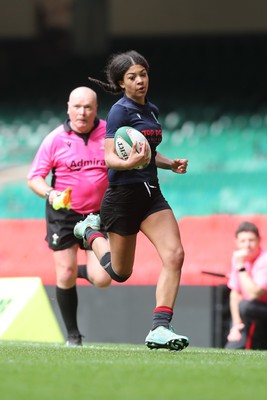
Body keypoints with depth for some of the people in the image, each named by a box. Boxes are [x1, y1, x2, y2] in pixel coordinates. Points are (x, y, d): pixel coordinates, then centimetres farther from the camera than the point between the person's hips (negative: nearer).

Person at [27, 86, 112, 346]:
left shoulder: (110, 133, -4)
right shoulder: (55, 139, -5)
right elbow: (34, 178, 0)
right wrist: (49, 193, -20)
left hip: (99, 214, 0)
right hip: (62, 213, 0)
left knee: (102, 279, -13)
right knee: (65, 275, -5)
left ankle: (82, 271, 24)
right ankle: (73, 334, 13)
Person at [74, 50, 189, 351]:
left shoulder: (152, 110, 13)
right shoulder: (121, 111, -10)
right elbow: (109, 157, -18)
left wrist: (171, 164, 10)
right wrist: (129, 163, -38)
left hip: (151, 194, 6)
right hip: (124, 194, -6)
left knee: (174, 255, -16)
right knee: (120, 272, 9)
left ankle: (159, 329, -20)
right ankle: (90, 232, 40)